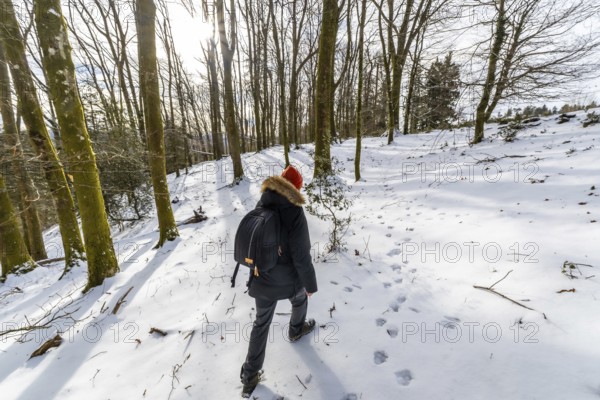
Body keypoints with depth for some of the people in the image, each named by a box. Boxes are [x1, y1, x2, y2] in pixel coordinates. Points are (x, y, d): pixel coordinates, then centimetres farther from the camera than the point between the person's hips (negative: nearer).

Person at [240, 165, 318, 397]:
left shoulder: (261, 206, -8)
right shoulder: (294, 213, -27)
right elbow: (302, 257, -23)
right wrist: (310, 284, -6)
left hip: (261, 279, 4)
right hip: (288, 280, -4)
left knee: (261, 322, 20)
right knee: (300, 300, 31)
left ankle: (250, 376, 31)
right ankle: (296, 330, 58)